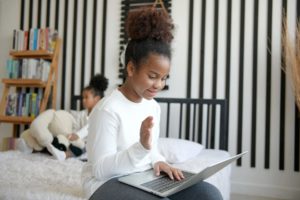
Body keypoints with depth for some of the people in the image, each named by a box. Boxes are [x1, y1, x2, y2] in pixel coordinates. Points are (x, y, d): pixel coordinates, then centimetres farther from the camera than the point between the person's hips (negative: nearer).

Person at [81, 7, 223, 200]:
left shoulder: (153, 106, 6)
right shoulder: (107, 109, -18)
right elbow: (100, 168, -18)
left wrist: (159, 161, -7)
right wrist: (141, 146, -31)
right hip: (108, 183, -7)